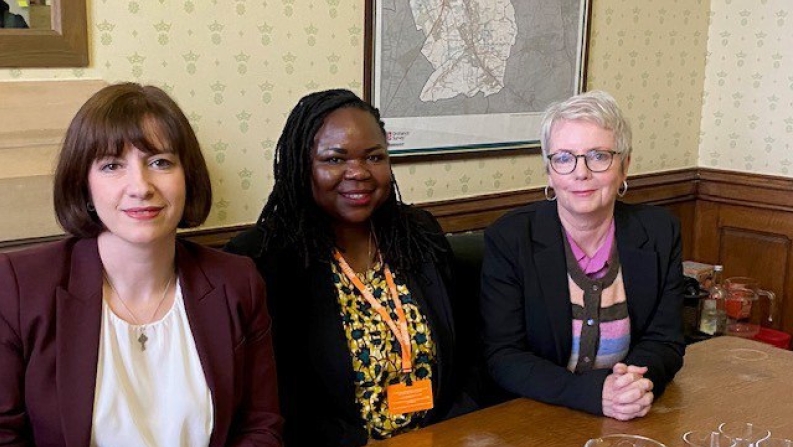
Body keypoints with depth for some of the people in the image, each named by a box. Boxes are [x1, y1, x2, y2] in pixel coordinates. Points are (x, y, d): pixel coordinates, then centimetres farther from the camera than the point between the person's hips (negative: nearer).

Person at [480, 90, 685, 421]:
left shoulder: (659, 234, 1)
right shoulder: (507, 239, -8)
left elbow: (665, 341, 4)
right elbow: (503, 358, -10)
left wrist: (635, 385, -18)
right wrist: (593, 391, -24)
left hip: (630, 422, 3)